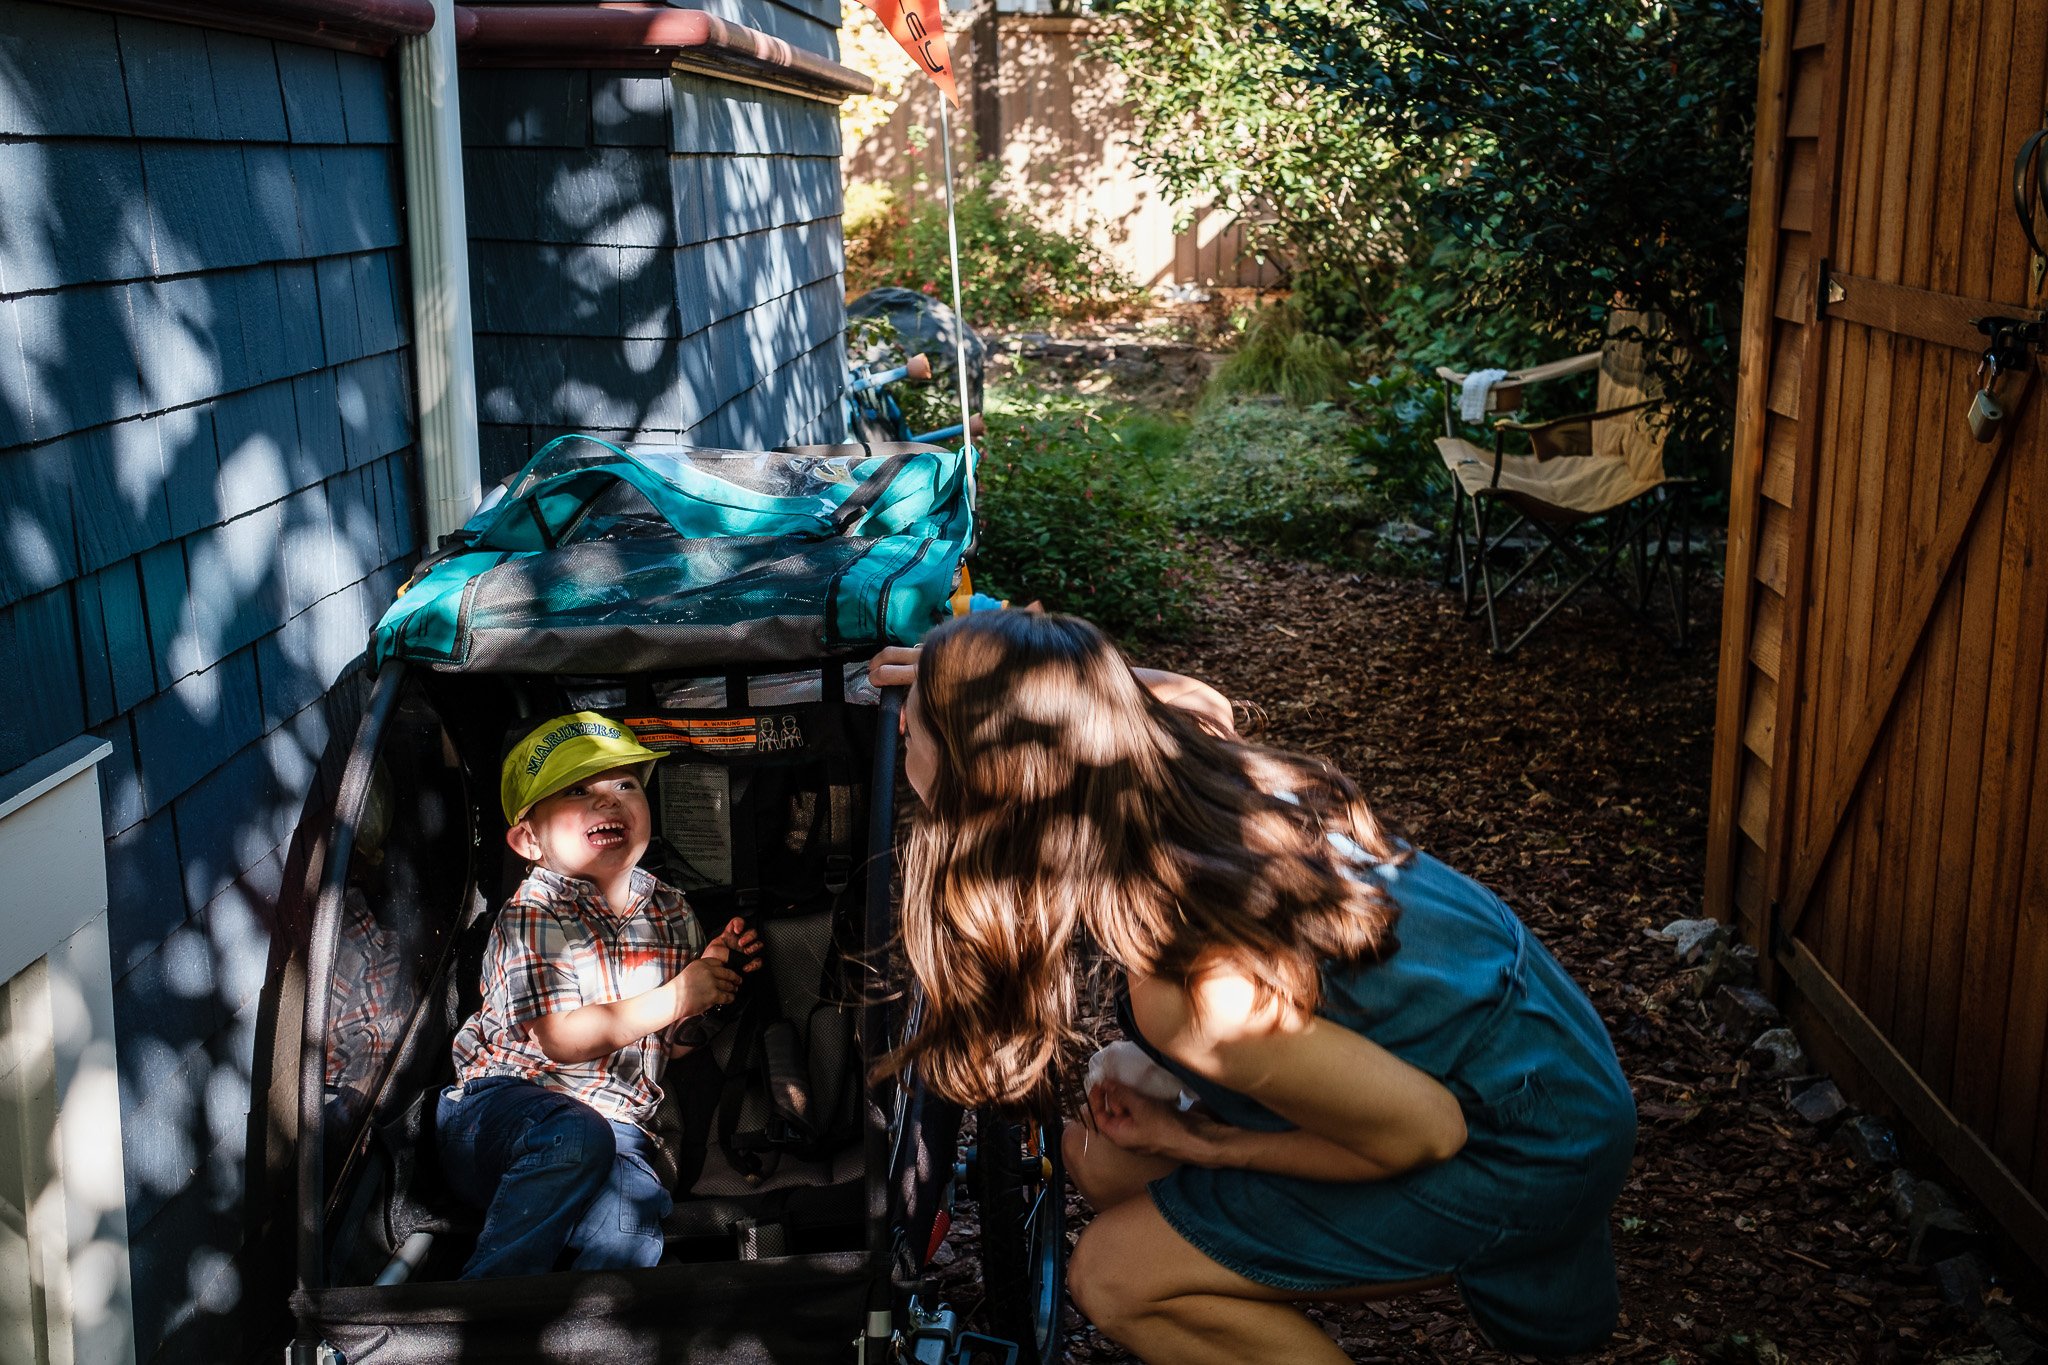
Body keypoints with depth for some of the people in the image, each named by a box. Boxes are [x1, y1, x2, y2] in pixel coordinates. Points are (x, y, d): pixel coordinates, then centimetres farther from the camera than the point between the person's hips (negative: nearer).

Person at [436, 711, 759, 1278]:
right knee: (576, 1136, -39)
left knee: (633, 1224, -30)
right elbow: (559, 1038, -16)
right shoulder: (533, 914, -5)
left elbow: (680, 1032, 25)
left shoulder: (671, 911, 14)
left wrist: (719, 968, 4)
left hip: (616, 1121, 4)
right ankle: (493, 1281, -27)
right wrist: (674, 998, -17)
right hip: (503, 1102, -3)